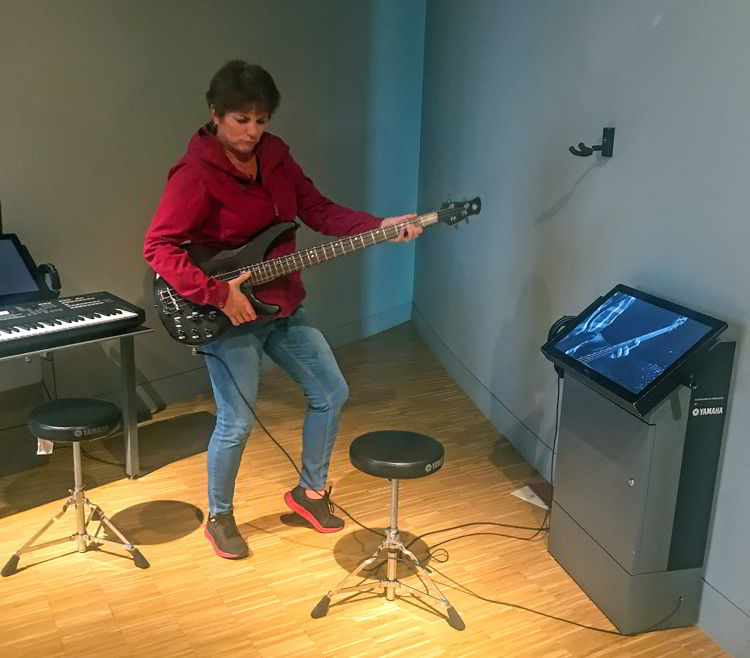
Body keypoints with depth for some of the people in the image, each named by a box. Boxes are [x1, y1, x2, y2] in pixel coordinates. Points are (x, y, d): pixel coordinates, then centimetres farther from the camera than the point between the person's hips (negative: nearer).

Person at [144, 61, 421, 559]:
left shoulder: (274, 154, 3)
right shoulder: (196, 174, -18)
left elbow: (318, 209, 5)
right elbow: (158, 247, -21)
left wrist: (378, 227, -8)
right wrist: (218, 293, -27)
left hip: (283, 305, 8)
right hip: (229, 315, -7)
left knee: (332, 392, 11)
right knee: (237, 422, -2)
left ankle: (310, 490, 31)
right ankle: (220, 517, 25)